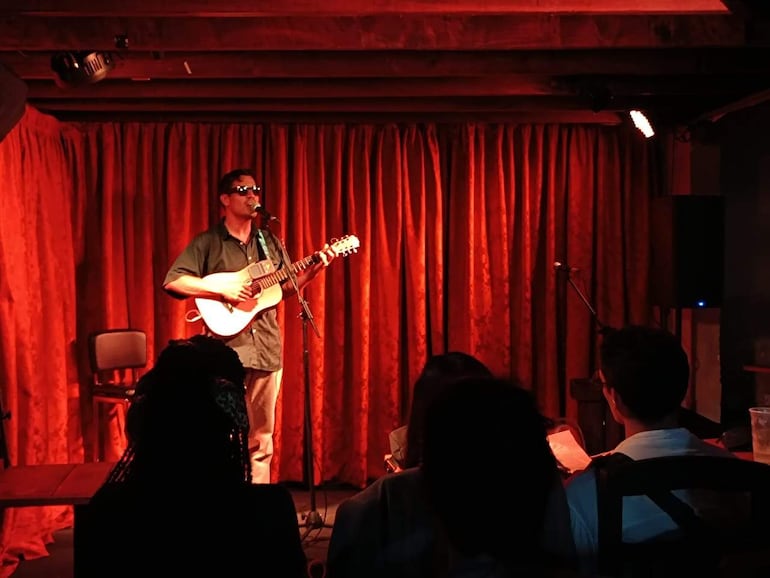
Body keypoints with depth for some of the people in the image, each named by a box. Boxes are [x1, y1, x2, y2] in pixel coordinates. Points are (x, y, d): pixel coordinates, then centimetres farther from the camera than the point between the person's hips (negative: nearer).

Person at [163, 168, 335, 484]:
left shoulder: (269, 242, 14)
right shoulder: (207, 243, -2)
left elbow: (283, 289, 19)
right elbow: (172, 281, -11)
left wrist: (313, 269, 3)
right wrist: (222, 289, -19)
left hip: (267, 350, 5)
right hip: (226, 352, -4)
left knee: (261, 439, 9)